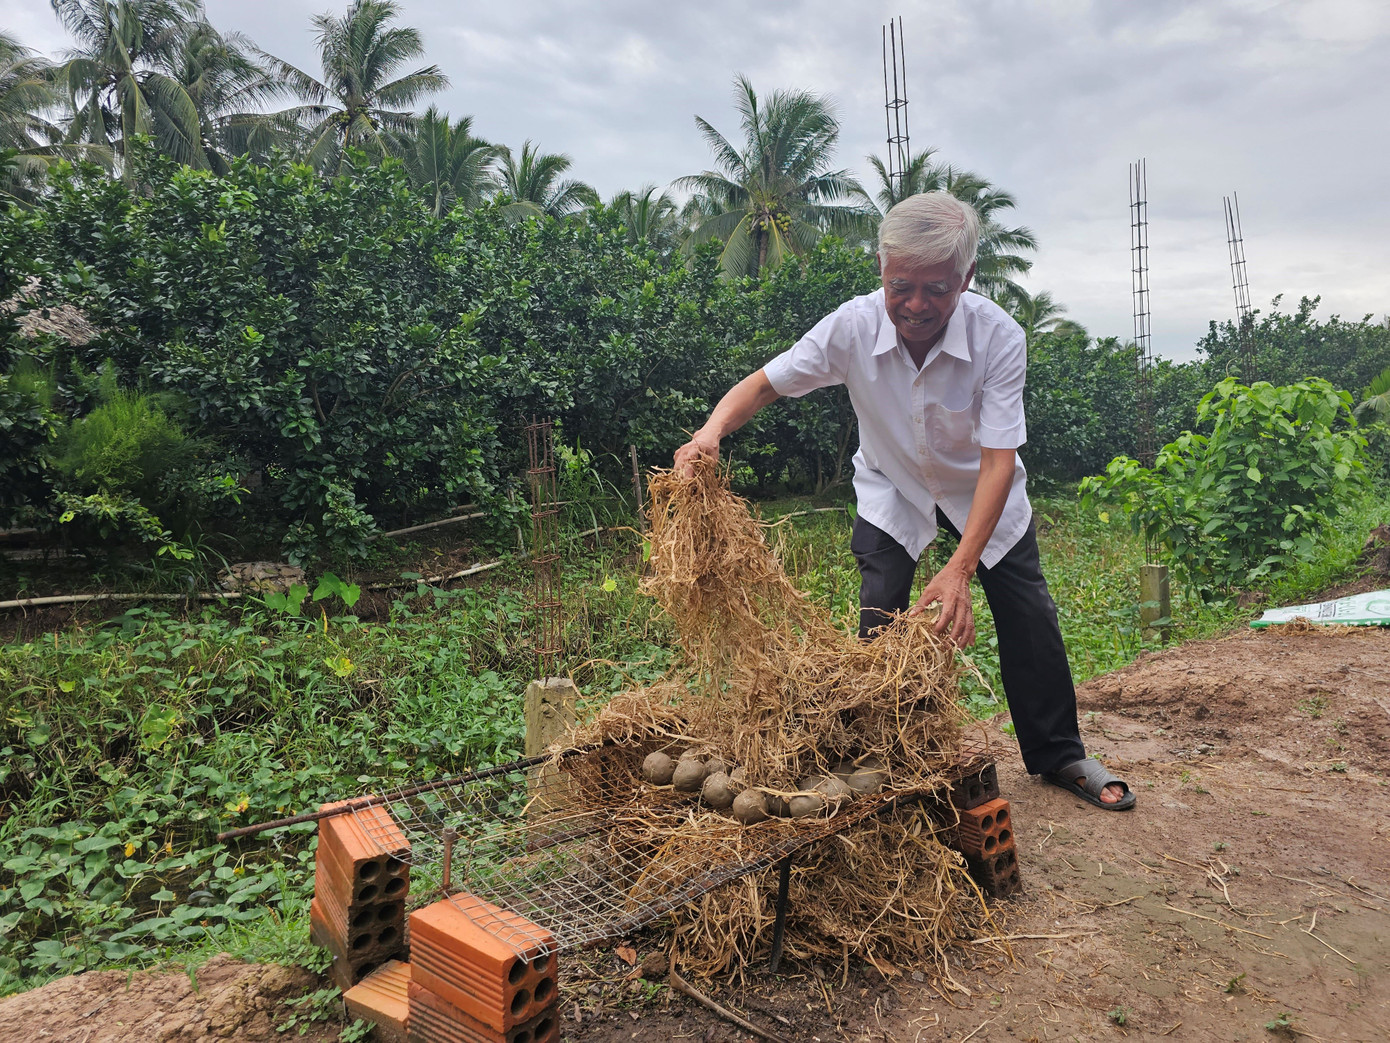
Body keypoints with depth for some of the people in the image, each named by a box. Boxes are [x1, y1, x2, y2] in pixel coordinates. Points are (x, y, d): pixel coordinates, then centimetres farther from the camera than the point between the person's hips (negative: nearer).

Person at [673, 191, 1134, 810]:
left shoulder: (999, 337, -31)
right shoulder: (853, 327, -27)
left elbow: (998, 460, -33)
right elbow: (763, 384, -19)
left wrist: (959, 569, -43)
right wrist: (711, 431, -41)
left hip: (981, 490, 0)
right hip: (891, 489, 0)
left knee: (1029, 619, -1)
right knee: (879, 624, -8)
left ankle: (1059, 757, 21)